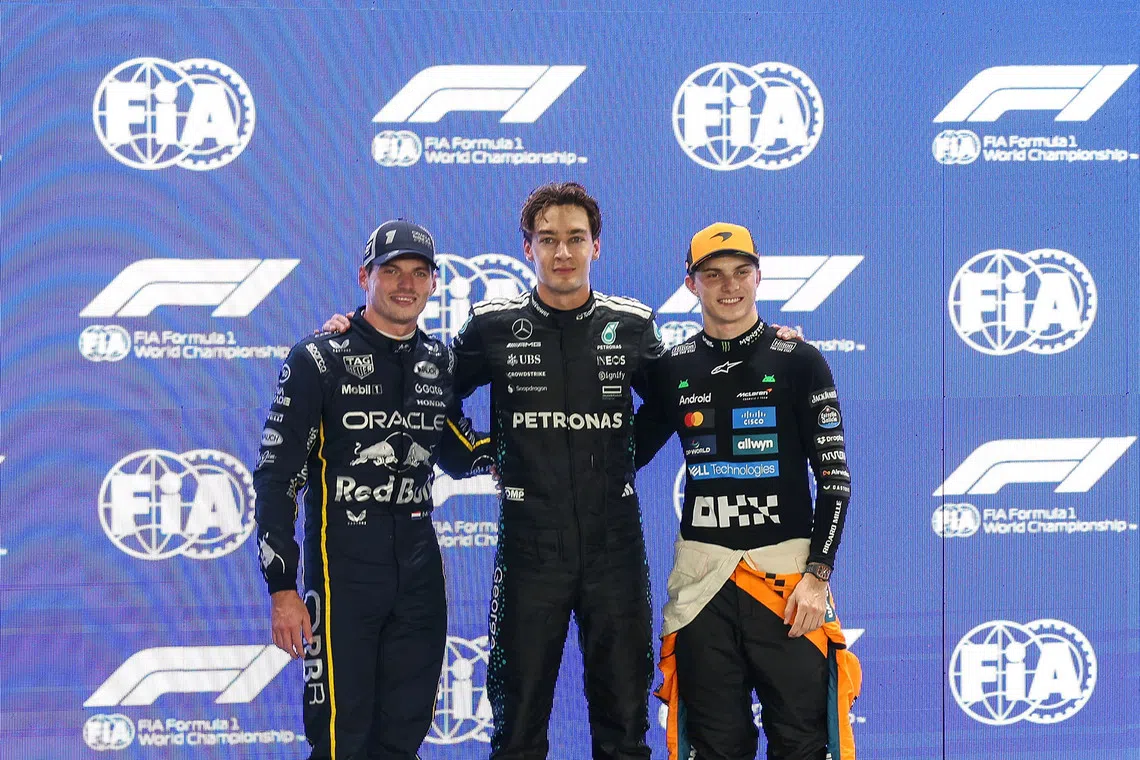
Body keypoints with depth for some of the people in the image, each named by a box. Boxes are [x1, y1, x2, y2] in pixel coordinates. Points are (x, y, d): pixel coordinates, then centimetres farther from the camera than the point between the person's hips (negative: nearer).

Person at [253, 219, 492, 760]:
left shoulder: (440, 364, 9)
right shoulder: (317, 360, -6)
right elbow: (275, 477, -7)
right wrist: (282, 589, -12)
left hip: (419, 570, 5)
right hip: (342, 570, -5)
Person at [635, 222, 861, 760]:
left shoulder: (799, 362, 1)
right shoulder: (673, 369, 10)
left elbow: (833, 477, -1)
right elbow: (629, 453, 21)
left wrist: (817, 574, -9)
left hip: (788, 570, -2)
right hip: (703, 574, 3)